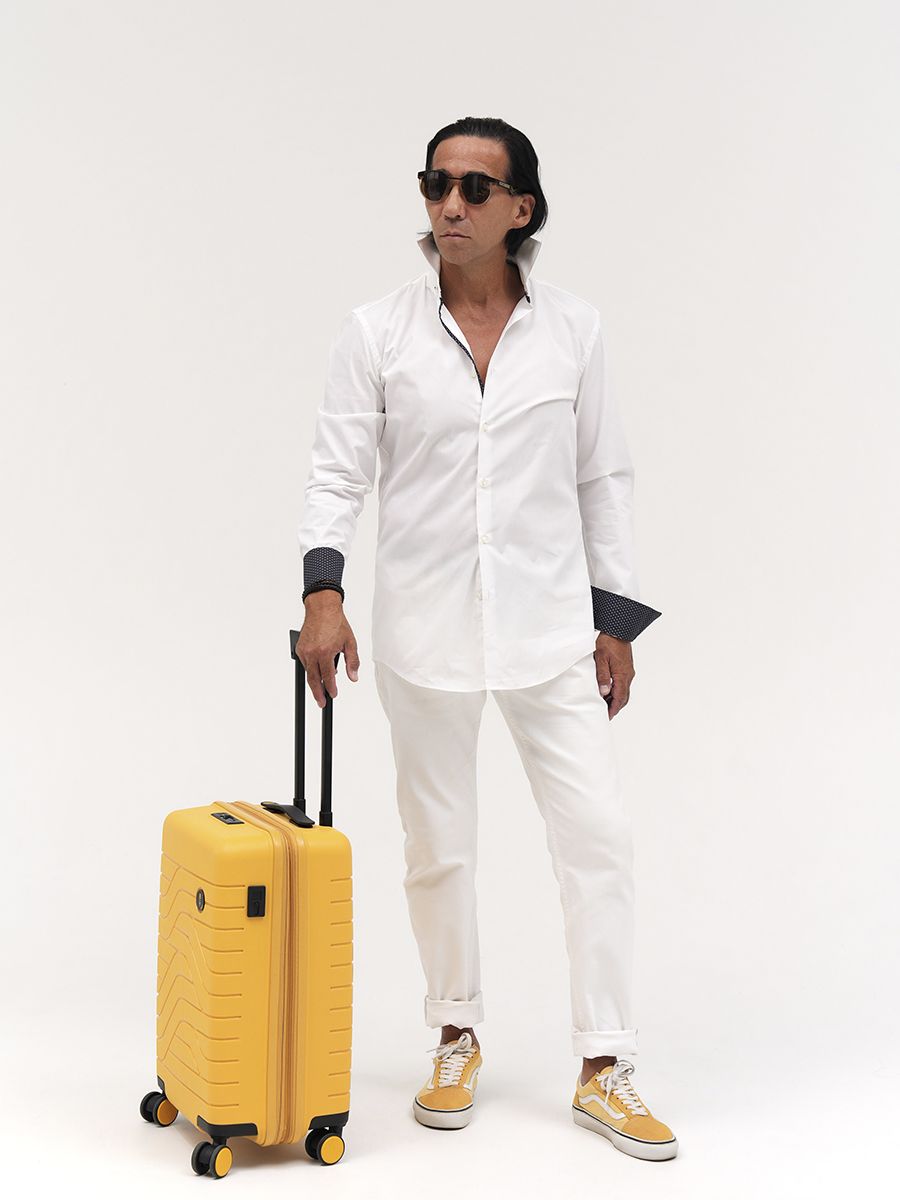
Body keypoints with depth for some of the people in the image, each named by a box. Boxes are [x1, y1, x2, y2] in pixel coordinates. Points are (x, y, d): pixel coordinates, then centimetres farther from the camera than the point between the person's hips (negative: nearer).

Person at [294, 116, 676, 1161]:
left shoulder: (572, 330, 3)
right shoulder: (377, 331, -1)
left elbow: (603, 480, 6)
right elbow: (338, 471, -5)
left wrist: (615, 622, 5)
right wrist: (322, 592, -20)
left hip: (549, 620, 1)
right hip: (425, 622, -1)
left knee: (597, 833, -2)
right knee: (438, 841, 10)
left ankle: (602, 1072, 9)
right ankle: (457, 1042, 29)